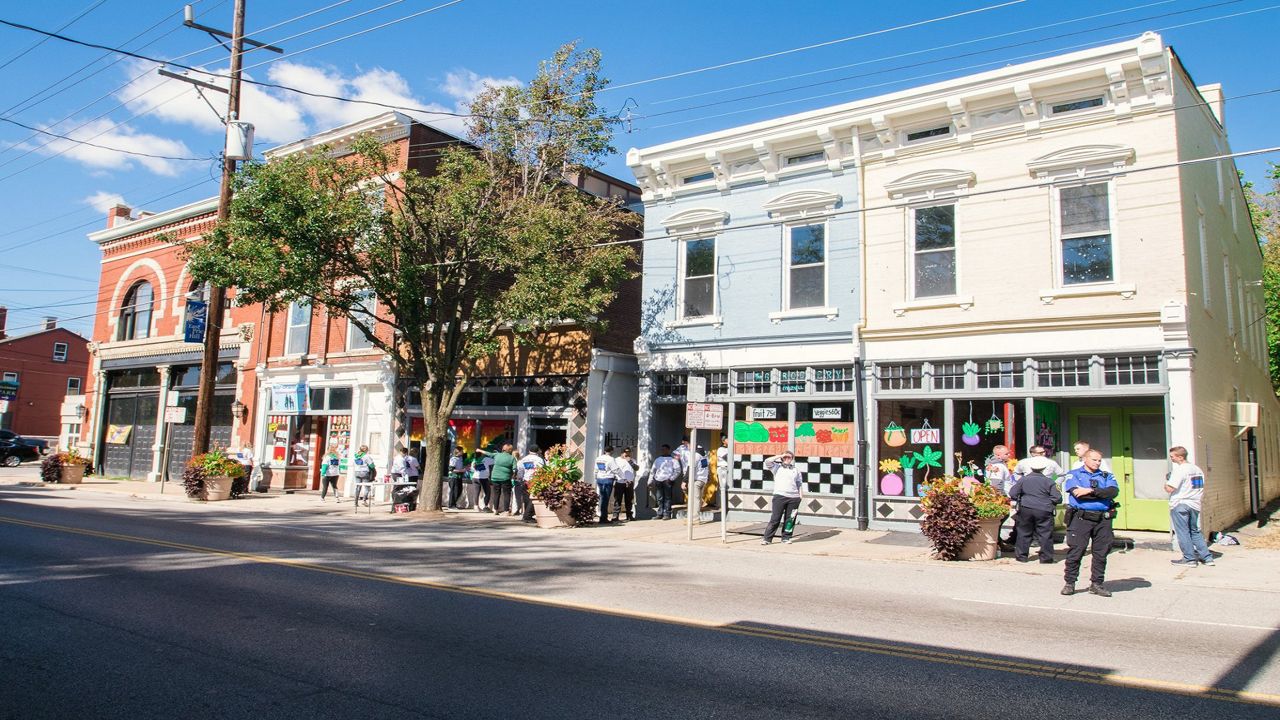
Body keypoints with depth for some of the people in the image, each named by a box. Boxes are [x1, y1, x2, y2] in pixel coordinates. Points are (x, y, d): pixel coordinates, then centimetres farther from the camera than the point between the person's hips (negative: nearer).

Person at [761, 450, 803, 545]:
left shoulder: (796, 469, 17)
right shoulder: (777, 467, 10)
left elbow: (800, 484, 16)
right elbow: (767, 461, -7)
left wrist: (801, 497, 8)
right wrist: (780, 456, -2)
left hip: (794, 498, 3)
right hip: (779, 496, -3)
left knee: (790, 519, 4)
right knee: (775, 519, -4)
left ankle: (786, 538, 15)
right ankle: (767, 538, -1)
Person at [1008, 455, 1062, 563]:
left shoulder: (1023, 480, 0)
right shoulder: (1048, 481, -3)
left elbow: (1012, 494, -2)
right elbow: (1057, 498, -4)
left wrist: (1019, 501, 15)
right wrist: (1050, 503, 15)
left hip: (1025, 510, 1)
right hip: (1044, 511, -1)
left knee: (1024, 533, 11)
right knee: (1045, 534, 5)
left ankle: (1022, 555, 14)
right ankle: (1046, 557, 6)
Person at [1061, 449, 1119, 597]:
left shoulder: (1107, 476, 16)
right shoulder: (1074, 474, 6)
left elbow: (1113, 491, -5)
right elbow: (1077, 493, -12)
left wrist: (1091, 491, -13)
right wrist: (1102, 494, -5)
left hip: (1103, 519, 3)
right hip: (1081, 518, -3)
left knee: (1101, 553, 7)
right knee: (1075, 552, -2)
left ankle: (1096, 584, 18)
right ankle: (1069, 583, 7)